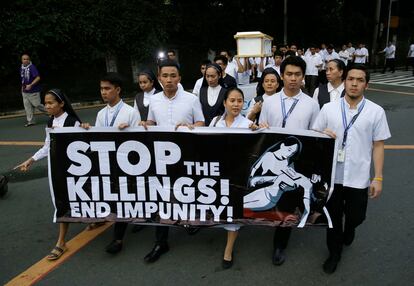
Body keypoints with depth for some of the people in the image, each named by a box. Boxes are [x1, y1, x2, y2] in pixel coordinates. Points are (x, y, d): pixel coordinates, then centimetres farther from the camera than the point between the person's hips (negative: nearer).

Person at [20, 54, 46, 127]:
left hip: (33, 91, -7)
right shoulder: (21, 68, 11)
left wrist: (30, 85, -25)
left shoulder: (32, 67, -13)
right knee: (27, 106, 5)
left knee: (37, 105, -3)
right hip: (25, 92, 7)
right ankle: (30, 121, 11)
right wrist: (23, 87, 21)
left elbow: (38, 78, -21)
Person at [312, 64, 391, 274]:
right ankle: (334, 253, 37)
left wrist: (378, 178, -3)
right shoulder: (328, 108, -2)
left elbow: (378, 145, 0)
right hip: (331, 175, 0)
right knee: (333, 217, 13)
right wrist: (322, 134, -19)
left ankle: (349, 229, 52)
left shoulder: (376, 112, -3)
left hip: (358, 177, 0)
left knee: (356, 216, 14)